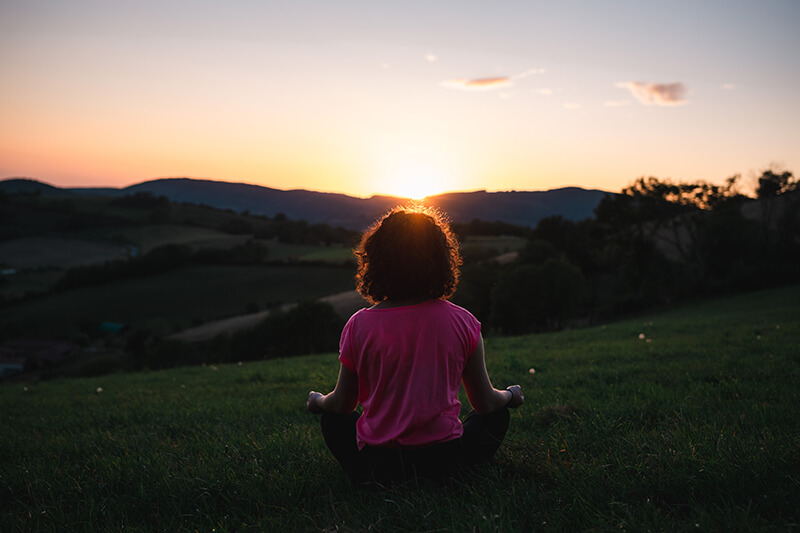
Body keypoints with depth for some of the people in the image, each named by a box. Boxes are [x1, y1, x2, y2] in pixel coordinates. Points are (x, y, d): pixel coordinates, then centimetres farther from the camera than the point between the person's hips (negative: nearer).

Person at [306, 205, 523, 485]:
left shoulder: (359, 326, -10)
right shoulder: (462, 322, -9)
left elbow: (342, 404, 3)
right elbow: (486, 402, 2)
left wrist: (317, 401, 27)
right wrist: (511, 395, 26)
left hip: (377, 464, 0)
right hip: (445, 459, 1)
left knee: (332, 417, 29)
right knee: (497, 415, 26)